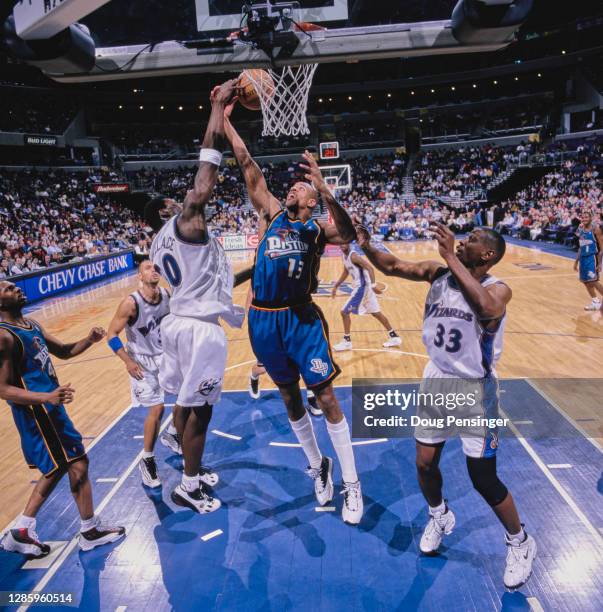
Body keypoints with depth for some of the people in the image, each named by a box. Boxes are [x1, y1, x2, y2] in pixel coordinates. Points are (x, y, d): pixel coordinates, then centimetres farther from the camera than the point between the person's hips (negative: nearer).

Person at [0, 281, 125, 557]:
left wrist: (88, 340, -2)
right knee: (78, 466, -1)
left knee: (55, 469, 20)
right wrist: (47, 397, -35)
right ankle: (90, 530, 16)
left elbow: (63, 351, 18)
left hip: (49, 409, 10)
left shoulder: (31, 325, 9)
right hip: (37, 413, -10)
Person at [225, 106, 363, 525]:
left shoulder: (316, 230, 0)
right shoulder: (272, 214, 10)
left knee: (326, 397, -1)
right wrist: (224, 119, 5)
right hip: (264, 320, 4)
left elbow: (348, 235, -23)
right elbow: (247, 164, 7)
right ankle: (318, 466, 34)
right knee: (290, 397, 14)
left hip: (301, 318, -4)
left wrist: (324, 189, -31)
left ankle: (351, 484, 13)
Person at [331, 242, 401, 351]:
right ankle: (394, 337, 22)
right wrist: (336, 286, 25)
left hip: (362, 287, -10)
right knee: (376, 313, 15)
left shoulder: (353, 256, -18)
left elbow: (370, 268, -26)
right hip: (360, 287, 10)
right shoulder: (344, 256, 11)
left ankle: (347, 341, 3)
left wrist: (373, 285, -35)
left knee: (345, 312, -5)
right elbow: (346, 272, 25)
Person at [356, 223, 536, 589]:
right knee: (425, 464, 13)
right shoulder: (438, 273, -4)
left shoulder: (498, 289, -18)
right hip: (437, 381, 5)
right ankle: (440, 518, 44)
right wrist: (365, 244, -23)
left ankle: (521, 543, 29)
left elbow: (486, 307, -42)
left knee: (484, 480, 1)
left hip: (475, 390, -5)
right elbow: (392, 266, -6)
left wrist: (452, 257, -41)